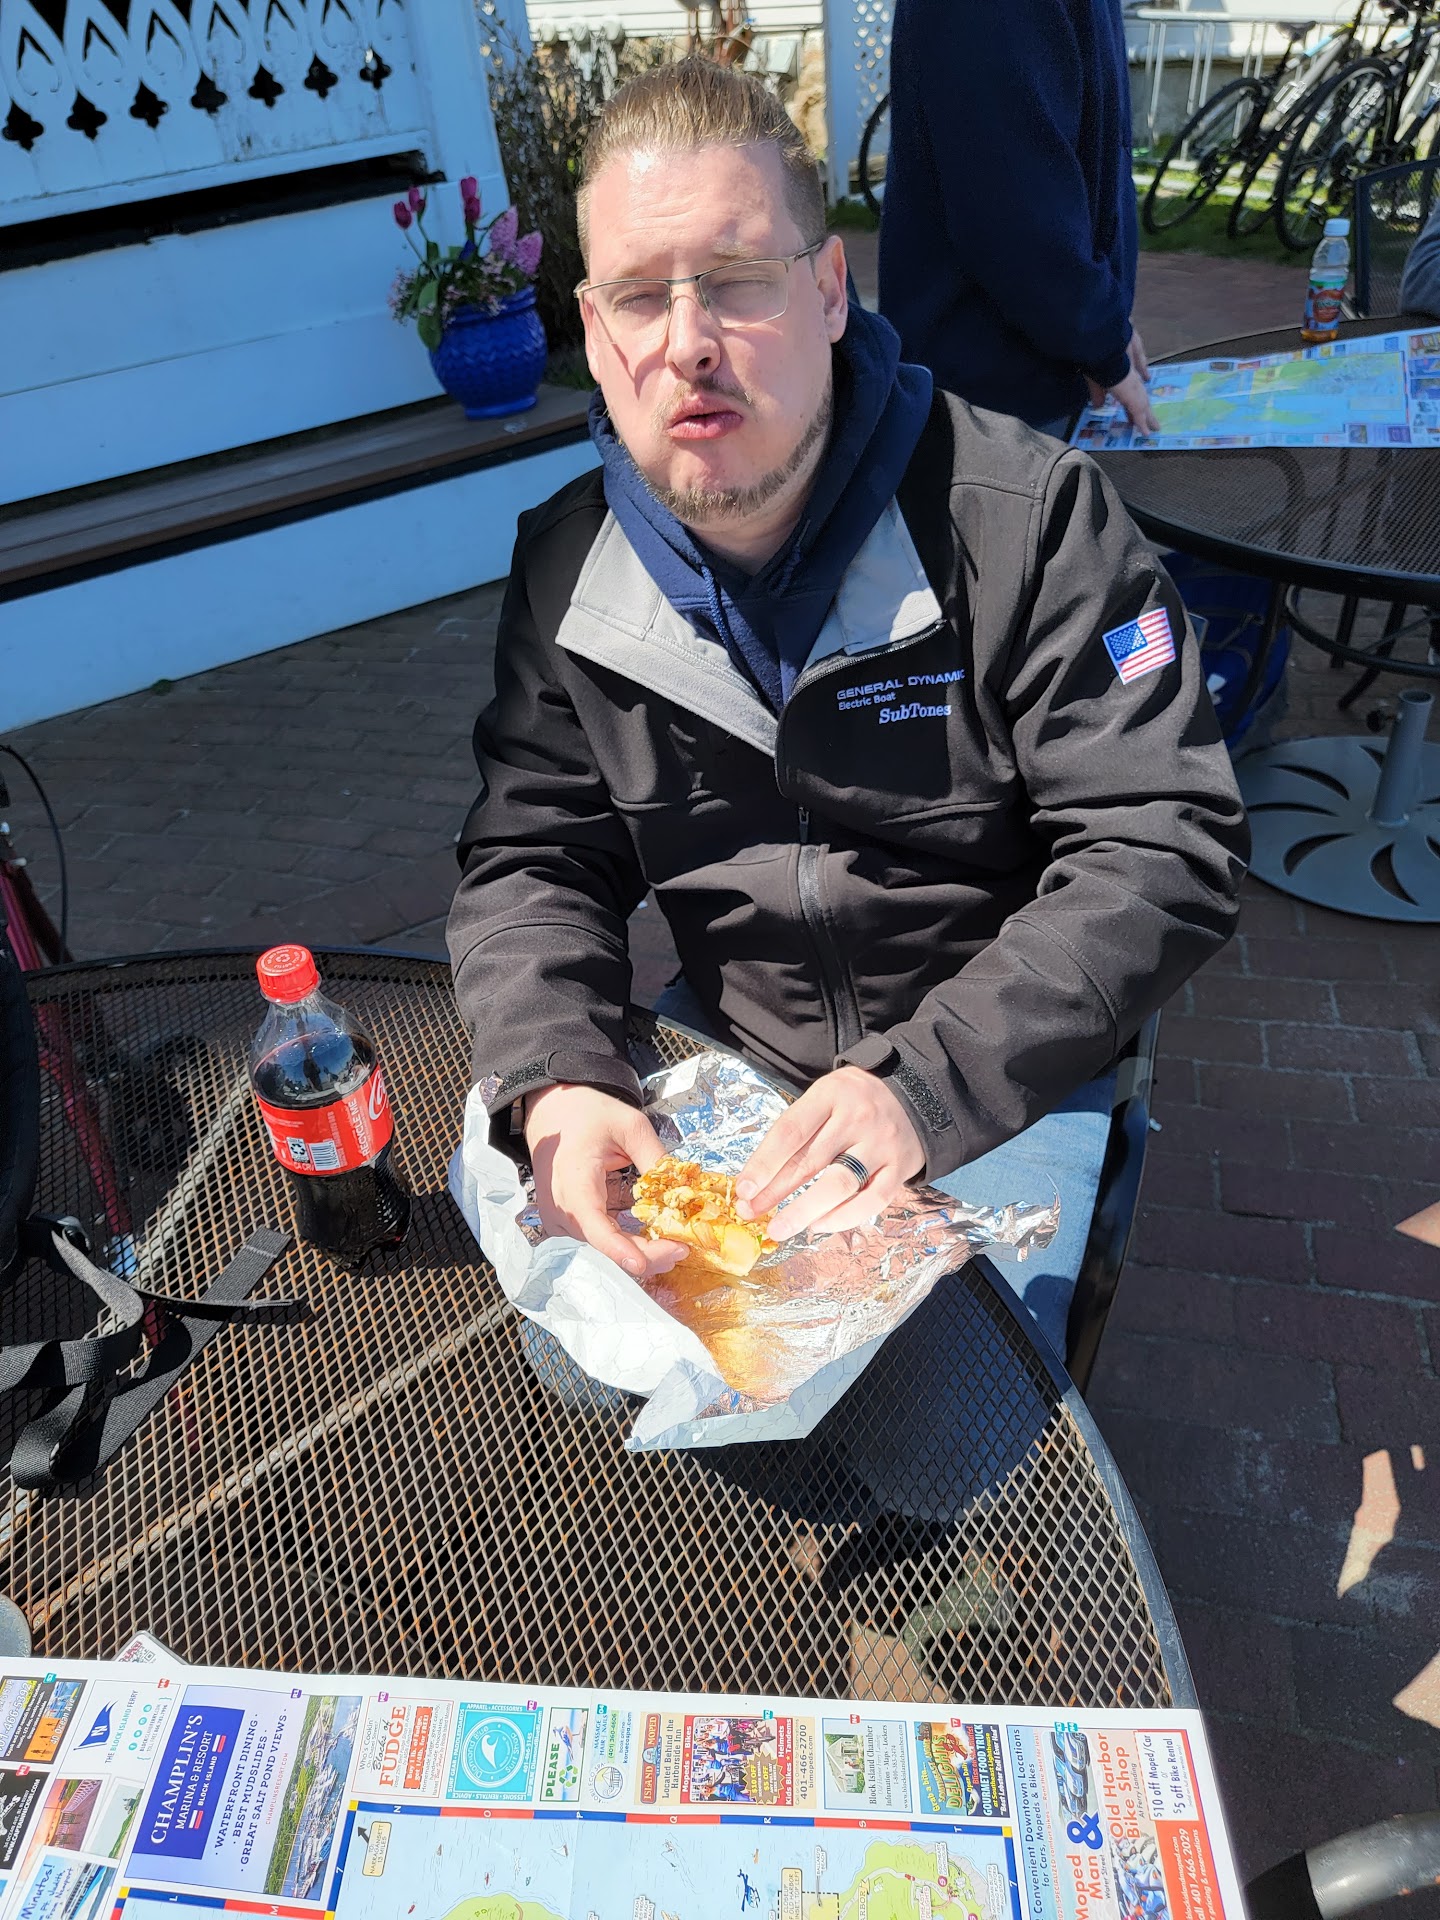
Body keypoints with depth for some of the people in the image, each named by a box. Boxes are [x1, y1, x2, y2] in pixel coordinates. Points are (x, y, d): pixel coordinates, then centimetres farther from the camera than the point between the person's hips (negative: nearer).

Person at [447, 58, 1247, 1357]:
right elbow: (532, 860, 0)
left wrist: (928, 1088, -28)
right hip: (723, 1055, 4)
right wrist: (556, 1083, -21)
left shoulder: (1025, 519, -15)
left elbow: (1165, 851, -17)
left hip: (1003, 1087, -3)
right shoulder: (566, 568, -2)